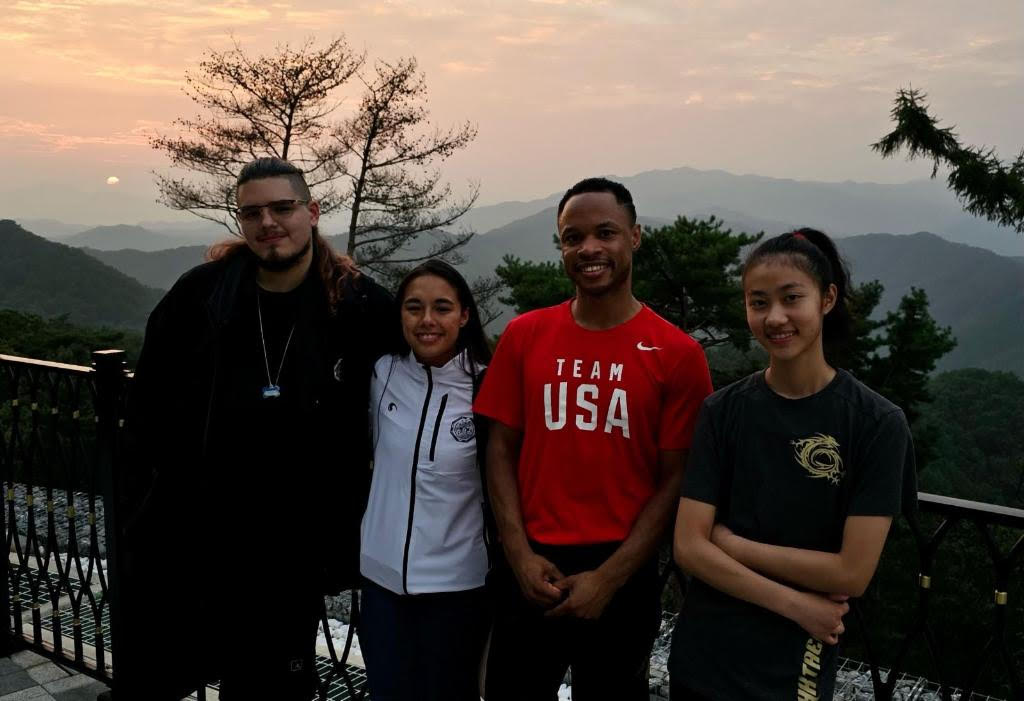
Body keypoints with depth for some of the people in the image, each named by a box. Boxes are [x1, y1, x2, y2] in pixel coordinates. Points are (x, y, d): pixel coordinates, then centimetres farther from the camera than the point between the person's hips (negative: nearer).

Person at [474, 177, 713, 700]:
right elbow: (501, 448, 3)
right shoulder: (523, 335, 1)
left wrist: (609, 577, -10)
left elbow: (675, 480, -5)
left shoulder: (677, 354, -5)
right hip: (530, 570, 2)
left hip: (622, 575, -1)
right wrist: (520, 556, -7)